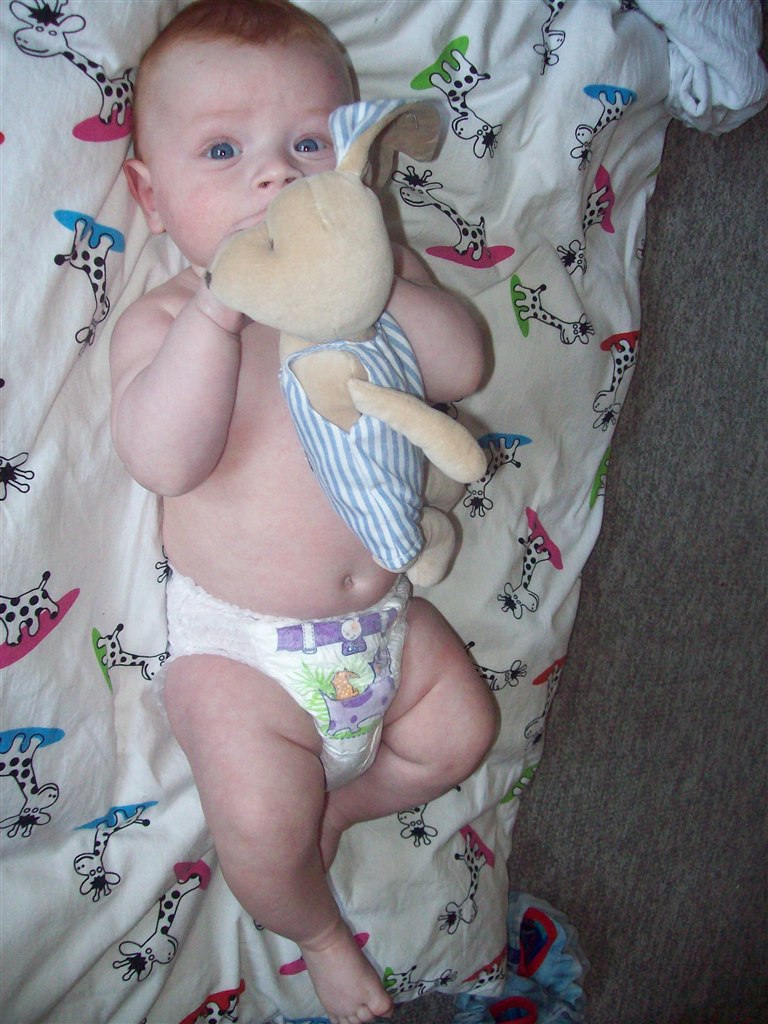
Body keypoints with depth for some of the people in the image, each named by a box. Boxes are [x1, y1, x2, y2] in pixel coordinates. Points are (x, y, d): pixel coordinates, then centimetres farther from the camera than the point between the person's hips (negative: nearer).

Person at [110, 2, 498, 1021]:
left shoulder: (381, 272, -2)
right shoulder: (161, 321, -13)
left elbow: (462, 365, -17)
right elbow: (164, 460, -30)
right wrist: (217, 311, -39)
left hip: (383, 609, 4)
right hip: (240, 642, -4)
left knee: (461, 731, 8)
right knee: (262, 837, -11)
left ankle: (336, 802, 30)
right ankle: (319, 932, 22)